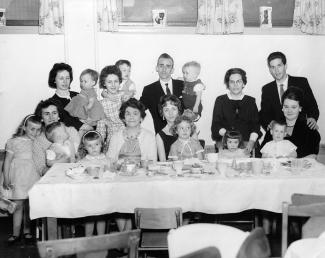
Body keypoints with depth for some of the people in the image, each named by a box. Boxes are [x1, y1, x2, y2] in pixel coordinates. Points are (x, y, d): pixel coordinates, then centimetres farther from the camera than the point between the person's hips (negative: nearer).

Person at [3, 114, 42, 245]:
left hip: (33, 178, 2)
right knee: (18, 205, 0)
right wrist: (6, 179, -1)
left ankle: (27, 230, 22)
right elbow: (7, 161, 1)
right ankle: (16, 233, 8)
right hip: (18, 178, -2)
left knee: (30, 205, 8)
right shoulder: (14, 142, -3)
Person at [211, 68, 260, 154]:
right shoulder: (220, 100, 12)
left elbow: (255, 124, 9)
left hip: (246, 144, 1)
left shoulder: (250, 101, 15)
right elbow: (215, 125, 5)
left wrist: (252, 141, -9)